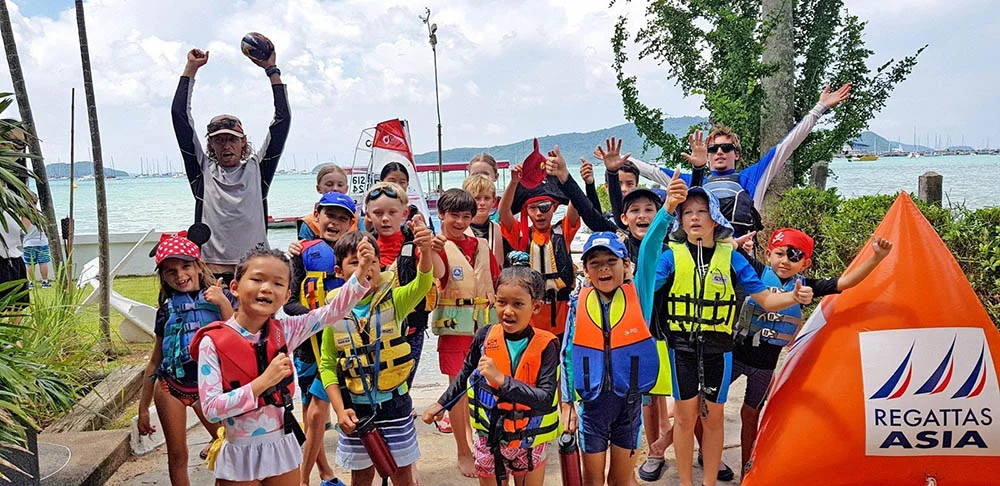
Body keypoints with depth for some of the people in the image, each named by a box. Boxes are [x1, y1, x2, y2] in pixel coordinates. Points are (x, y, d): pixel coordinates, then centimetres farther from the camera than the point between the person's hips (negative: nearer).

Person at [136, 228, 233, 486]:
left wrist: (224, 303, -26)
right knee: (177, 456, 7)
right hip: (169, 387, 2)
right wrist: (143, 407, 13)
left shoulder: (220, 298, -5)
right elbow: (155, 360, 11)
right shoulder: (166, 309, 3)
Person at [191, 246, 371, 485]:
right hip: (239, 455, -3)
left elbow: (335, 310, -7)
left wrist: (362, 270, -20)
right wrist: (263, 381, -25)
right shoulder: (213, 342, -14)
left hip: (282, 447, 3)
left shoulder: (284, 331, -4)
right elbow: (211, 409, -18)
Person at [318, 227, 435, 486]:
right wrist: (340, 410, -8)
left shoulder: (393, 300, -8)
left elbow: (422, 284, -28)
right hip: (356, 407, 1)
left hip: (394, 403, -1)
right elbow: (327, 365, 1)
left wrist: (426, 249, -48)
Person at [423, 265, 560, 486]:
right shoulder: (485, 336, -9)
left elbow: (546, 398, -25)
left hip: (529, 441, -2)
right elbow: (466, 374, 9)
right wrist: (441, 404, 13)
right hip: (489, 438, 2)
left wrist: (501, 380, -32)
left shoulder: (545, 346, -17)